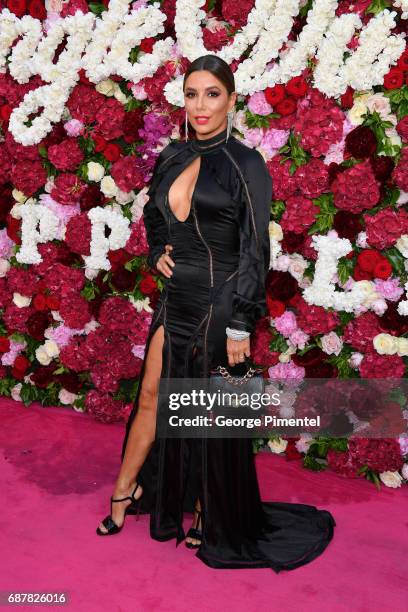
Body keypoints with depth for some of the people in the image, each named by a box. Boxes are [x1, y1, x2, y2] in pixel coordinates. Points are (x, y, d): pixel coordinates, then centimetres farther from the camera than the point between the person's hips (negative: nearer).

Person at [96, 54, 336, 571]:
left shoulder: (246, 165, -10)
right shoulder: (172, 157, 7)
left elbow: (255, 250, -13)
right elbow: (153, 214, 25)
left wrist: (240, 326, -15)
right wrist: (157, 252, 4)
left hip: (219, 303, -5)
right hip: (176, 299, 5)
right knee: (152, 397, 14)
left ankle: (213, 518, 29)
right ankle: (125, 490, 34)